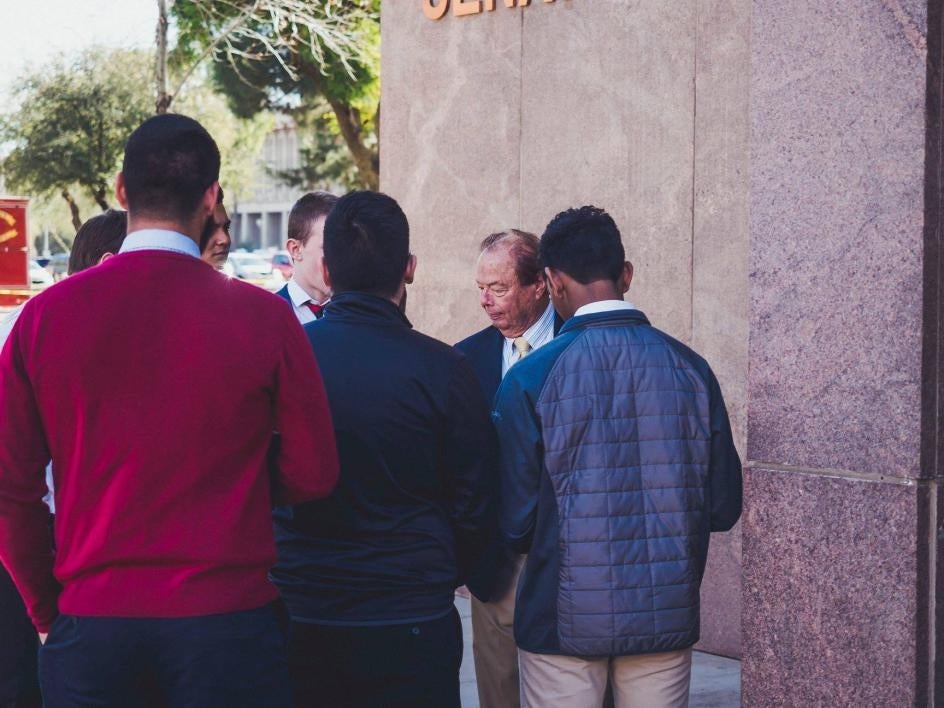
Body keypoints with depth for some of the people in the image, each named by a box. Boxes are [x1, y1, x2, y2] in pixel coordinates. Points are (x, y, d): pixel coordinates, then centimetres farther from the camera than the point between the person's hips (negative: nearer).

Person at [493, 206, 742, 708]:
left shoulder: (530, 379, -11)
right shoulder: (689, 368, -3)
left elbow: (515, 521, -8)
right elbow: (723, 507, 2)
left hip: (565, 619, -2)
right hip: (667, 615, 2)